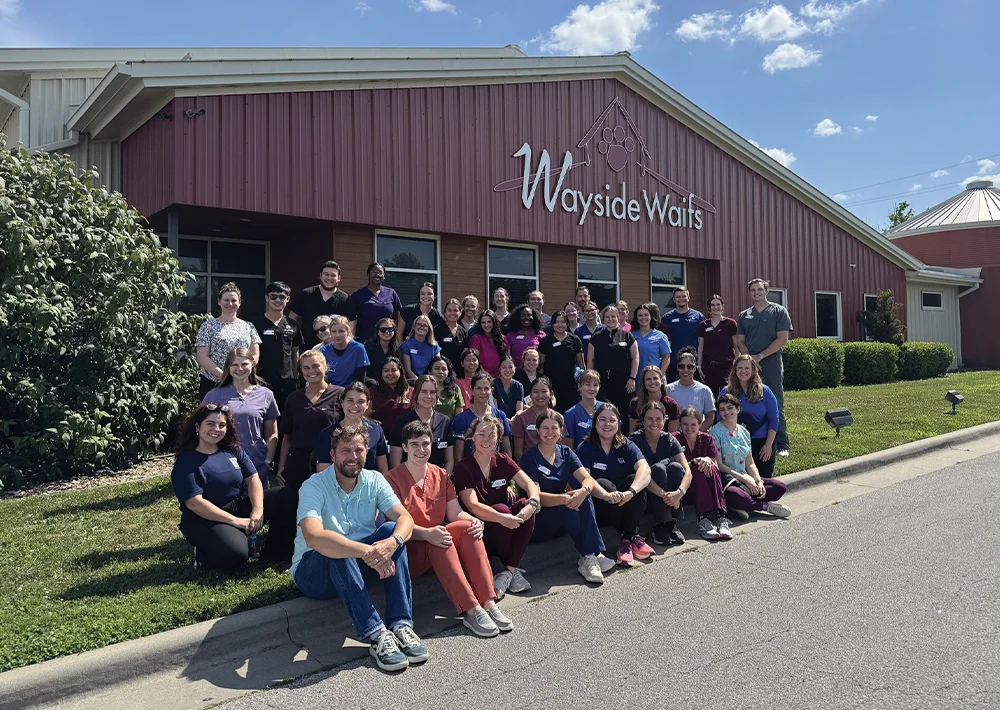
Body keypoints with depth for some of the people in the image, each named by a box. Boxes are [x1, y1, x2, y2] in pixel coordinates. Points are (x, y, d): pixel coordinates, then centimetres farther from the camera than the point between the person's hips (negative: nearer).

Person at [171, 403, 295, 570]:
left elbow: (253, 479, 0)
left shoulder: (233, 450, 6)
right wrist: (235, 521, -24)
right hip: (206, 519, -6)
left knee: (286, 497, -12)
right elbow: (194, 503, -19)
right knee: (236, 553, -34)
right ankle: (204, 552, 1)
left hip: (242, 507, 6)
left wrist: (258, 510, -19)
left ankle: (275, 551, 2)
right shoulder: (186, 462, -11)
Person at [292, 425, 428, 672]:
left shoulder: (374, 480, -2)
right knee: (336, 551, -36)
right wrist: (367, 552, -45)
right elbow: (313, 537, -35)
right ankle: (375, 635, -39)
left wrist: (392, 542, -39)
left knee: (391, 531, -23)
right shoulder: (313, 487, -17)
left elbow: (405, 517, -14)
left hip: (357, 567, 4)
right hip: (312, 571, -4)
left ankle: (401, 625, -30)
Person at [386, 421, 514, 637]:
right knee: (438, 541, -36)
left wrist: (475, 521, -18)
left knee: (468, 527, -25)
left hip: (439, 546, 5)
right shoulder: (393, 479, -6)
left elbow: (455, 513, 5)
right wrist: (427, 533, -34)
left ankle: (488, 603, -33)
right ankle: (472, 611, -43)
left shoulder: (440, 475, 12)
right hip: (410, 549, -5)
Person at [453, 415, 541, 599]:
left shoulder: (503, 461, 3)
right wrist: (501, 518, -39)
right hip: (481, 529, -4)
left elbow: (530, 484, -8)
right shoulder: (463, 468, -10)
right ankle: (514, 570, -15)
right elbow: (473, 505, -22)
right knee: (501, 508, -31)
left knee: (525, 505, -24)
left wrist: (532, 503, -31)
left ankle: (509, 570, -23)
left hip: (509, 528, 4)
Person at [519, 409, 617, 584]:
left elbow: (587, 478, -7)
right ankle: (590, 556, -28)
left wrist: (591, 492, -33)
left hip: (564, 520, 5)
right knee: (571, 502, -31)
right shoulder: (529, 457, -8)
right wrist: (563, 498, -37)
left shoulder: (566, 452, 8)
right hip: (538, 520, -5)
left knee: (582, 496, -25)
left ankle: (589, 558, -29)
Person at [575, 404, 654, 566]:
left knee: (635, 479, -24)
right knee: (604, 483, -31)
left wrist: (630, 492, -40)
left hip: (624, 507, 2)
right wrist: (607, 494, -40)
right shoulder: (585, 448, -5)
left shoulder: (626, 446, 1)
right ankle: (630, 537, -26)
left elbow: (644, 469, -19)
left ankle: (629, 536, -26)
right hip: (597, 508, -2)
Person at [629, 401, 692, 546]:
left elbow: (687, 471, -14)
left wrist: (679, 492, -36)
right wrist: (664, 494, -38)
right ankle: (660, 527, -28)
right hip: (645, 492, -3)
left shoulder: (669, 440, -2)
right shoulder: (635, 440, -12)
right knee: (658, 468, -29)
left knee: (675, 467, -25)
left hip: (669, 496, 3)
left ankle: (672, 524, -20)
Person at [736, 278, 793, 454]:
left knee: (776, 406, -2)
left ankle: (782, 445, 3)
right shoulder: (744, 316, 14)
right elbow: (740, 342, 11)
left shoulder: (778, 312, 3)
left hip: (772, 365, -3)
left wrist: (760, 356, -11)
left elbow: (783, 338, -6)